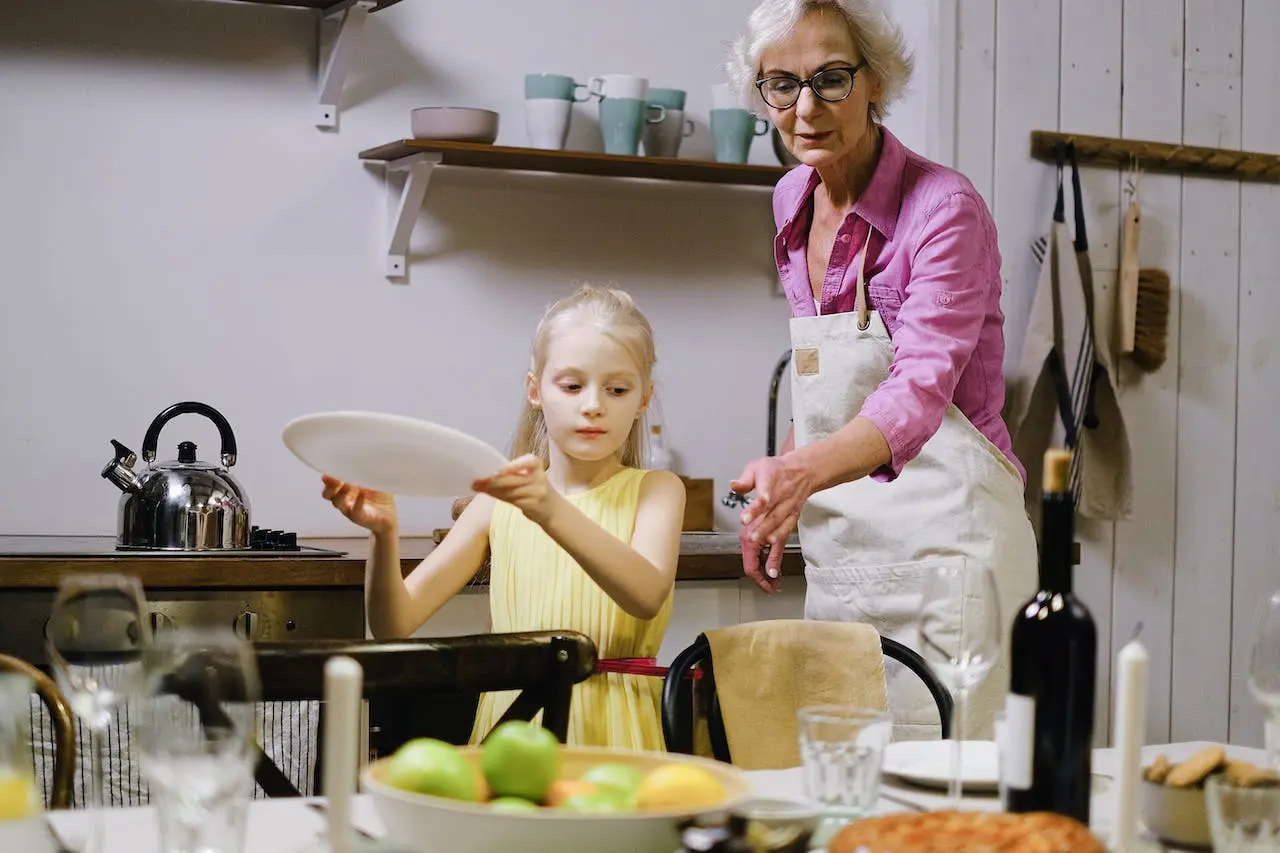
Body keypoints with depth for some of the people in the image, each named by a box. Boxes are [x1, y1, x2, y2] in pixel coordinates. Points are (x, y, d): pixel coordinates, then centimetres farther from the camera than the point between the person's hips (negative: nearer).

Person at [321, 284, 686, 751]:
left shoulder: (654, 490, 5)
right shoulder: (499, 503, 10)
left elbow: (647, 596, -17)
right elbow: (394, 623, 4)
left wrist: (553, 511, -32)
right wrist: (384, 533, -15)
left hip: (613, 733, -2)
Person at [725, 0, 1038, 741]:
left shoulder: (946, 208, -14)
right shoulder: (793, 202, 8)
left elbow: (921, 387, -26)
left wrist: (805, 470, -43)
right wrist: (781, 494, 9)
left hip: (942, 534, -7)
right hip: (841, 542, 7)